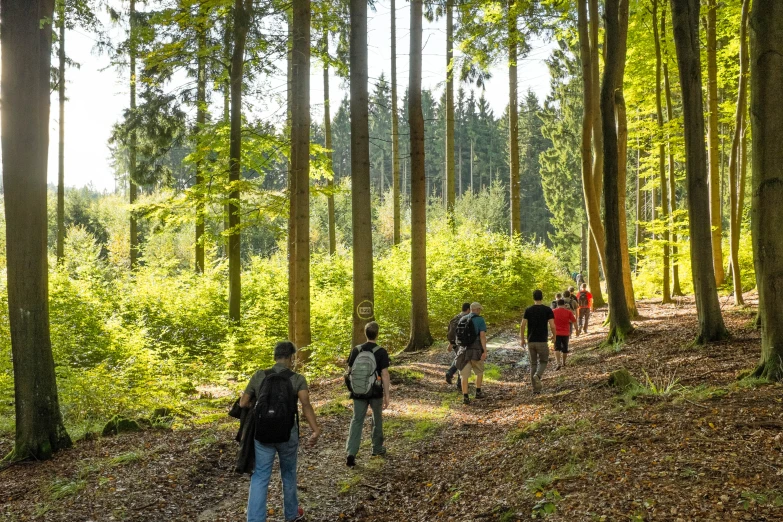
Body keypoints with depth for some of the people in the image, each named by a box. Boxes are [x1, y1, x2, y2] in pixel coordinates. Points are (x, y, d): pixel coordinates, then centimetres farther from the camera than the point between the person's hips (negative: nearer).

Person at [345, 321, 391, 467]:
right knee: (377, 420, 17)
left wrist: (353, 389, 19)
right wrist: (387, 395, -9)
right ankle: (377, 449, 30)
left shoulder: (356, 350, -1)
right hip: (375, 392, -2)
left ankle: (351, 453, -6)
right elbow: (385, 374, -14)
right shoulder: (381, 352, -12)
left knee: (356, 421, 5)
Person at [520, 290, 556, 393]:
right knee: (543, 362, 13)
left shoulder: (528, 310, 2)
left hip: (531, 341, 2)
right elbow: (552, 326, -10)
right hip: (542, 341, -2)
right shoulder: (548, 310, -3)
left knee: (533, 363, 13)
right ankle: (537, 376, -19)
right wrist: (554, 336, 10)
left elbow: (522, 325, -4)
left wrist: (522, 339, 7)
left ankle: (535, 388, 10)